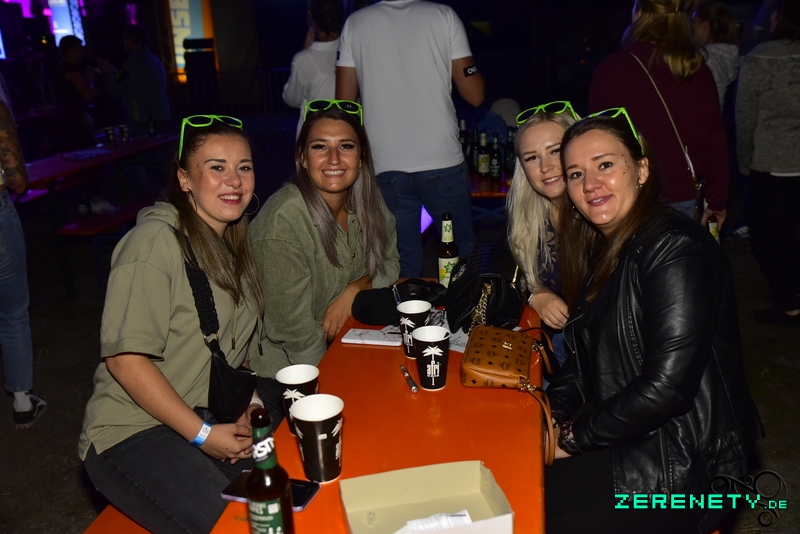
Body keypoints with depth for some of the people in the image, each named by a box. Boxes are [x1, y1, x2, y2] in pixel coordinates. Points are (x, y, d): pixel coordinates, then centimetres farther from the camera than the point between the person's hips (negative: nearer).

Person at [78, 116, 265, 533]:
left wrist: (249, 403, -2)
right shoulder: (155, 240, -17)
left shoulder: (233, 241, 9)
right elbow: (124, 357, -21)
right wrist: (203, 435, -19)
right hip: (134, 432, -7)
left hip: (212, 416, 7)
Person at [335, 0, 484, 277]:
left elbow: (344, 103, 4)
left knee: (403, 264, 10)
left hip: (385, 167, 2)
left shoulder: (355, 23, 5)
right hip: (441, 163, -1)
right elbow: (474, 95, -1)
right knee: (461, 255, 13)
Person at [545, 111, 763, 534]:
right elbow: (586, 355, 11)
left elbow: (667, 385, -25)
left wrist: (574, 437, -15)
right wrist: (554, 413, -6)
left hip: (683, 467, -8)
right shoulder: (604, 248, 9)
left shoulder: (674, 249, -20)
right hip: (626, 440, 8)